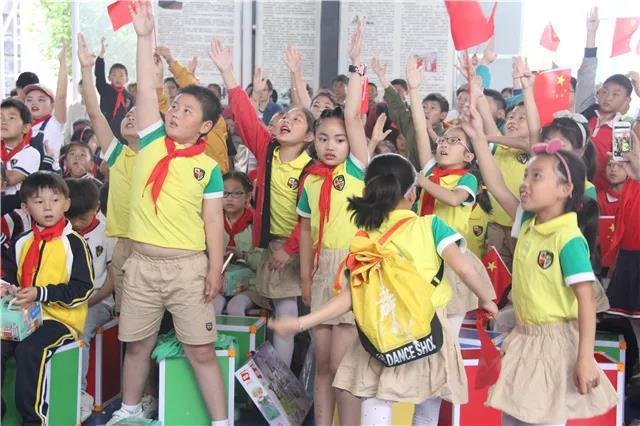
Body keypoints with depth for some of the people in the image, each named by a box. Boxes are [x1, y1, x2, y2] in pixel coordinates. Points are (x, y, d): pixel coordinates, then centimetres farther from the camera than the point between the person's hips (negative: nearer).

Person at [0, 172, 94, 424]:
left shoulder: (74, 243, -6)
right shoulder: (22, 243, 12)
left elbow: (83, 289, -12)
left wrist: (40, 294, -18)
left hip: (62, 319, -6)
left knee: (29, 350, -29)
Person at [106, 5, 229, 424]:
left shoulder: (208, 167, -3)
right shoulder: (151, 142, 2)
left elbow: (213, 222, -2)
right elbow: (146, 90, -5)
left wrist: (215, 269, -8)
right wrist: (145, 35, -9)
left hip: (188, 267, -3)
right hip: (142, 264, 3)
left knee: (201, 350, 1)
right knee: (137, 345, 16)